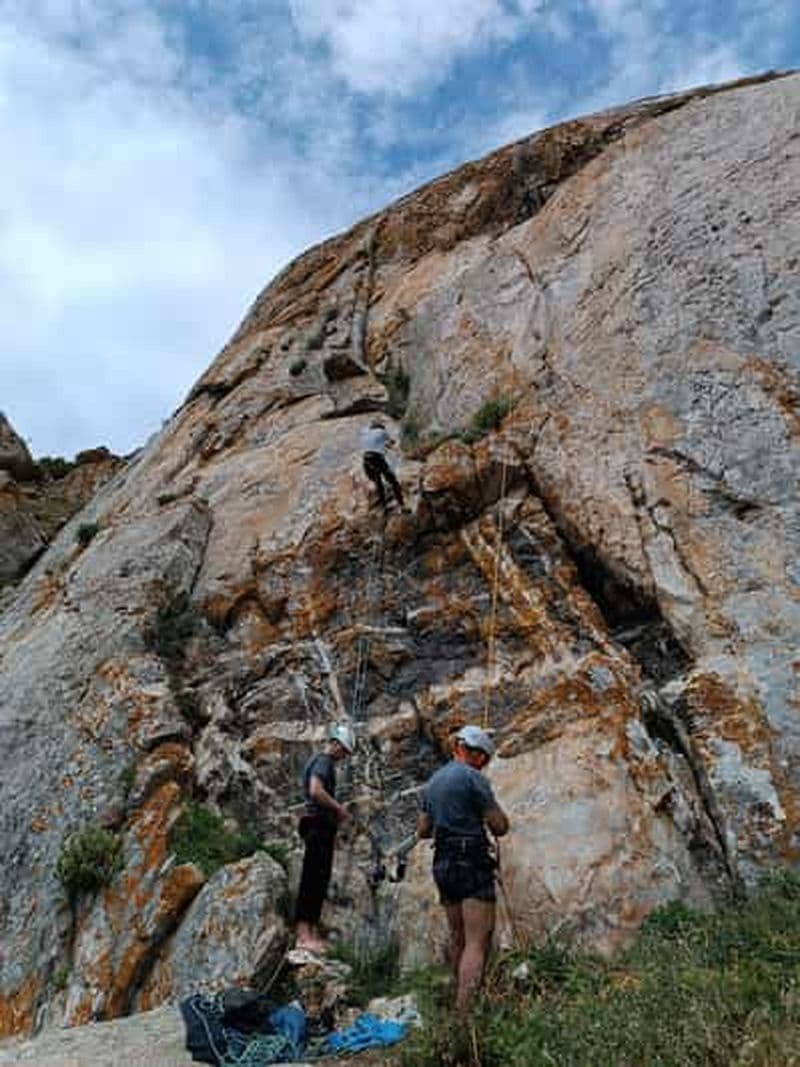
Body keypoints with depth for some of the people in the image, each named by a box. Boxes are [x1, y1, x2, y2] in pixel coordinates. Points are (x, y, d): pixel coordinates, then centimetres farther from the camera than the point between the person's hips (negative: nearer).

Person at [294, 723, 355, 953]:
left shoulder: (323, 762, 21)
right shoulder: (323, 761, -11)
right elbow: (315, 791, -26)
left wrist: (336, 813, 17)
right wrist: (338, 807, -15)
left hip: (323, 828, 10)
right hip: (318, 824, -10)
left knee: (319, 881, 11)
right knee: (313, 879, -10)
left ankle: (313, 932, 16)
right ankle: (303, 934, -10)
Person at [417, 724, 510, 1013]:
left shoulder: (432, 782, 15)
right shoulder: (473, 777, -10)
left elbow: (422, 830, 19)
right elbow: (500, 827, -9)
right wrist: (487, 813, 11)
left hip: (443, 864, 8)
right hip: (472, 863, -8)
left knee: (458, 939, 18)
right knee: (477, 942, -8)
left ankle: (460, 1003, 26)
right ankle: (465, 1013, -14)